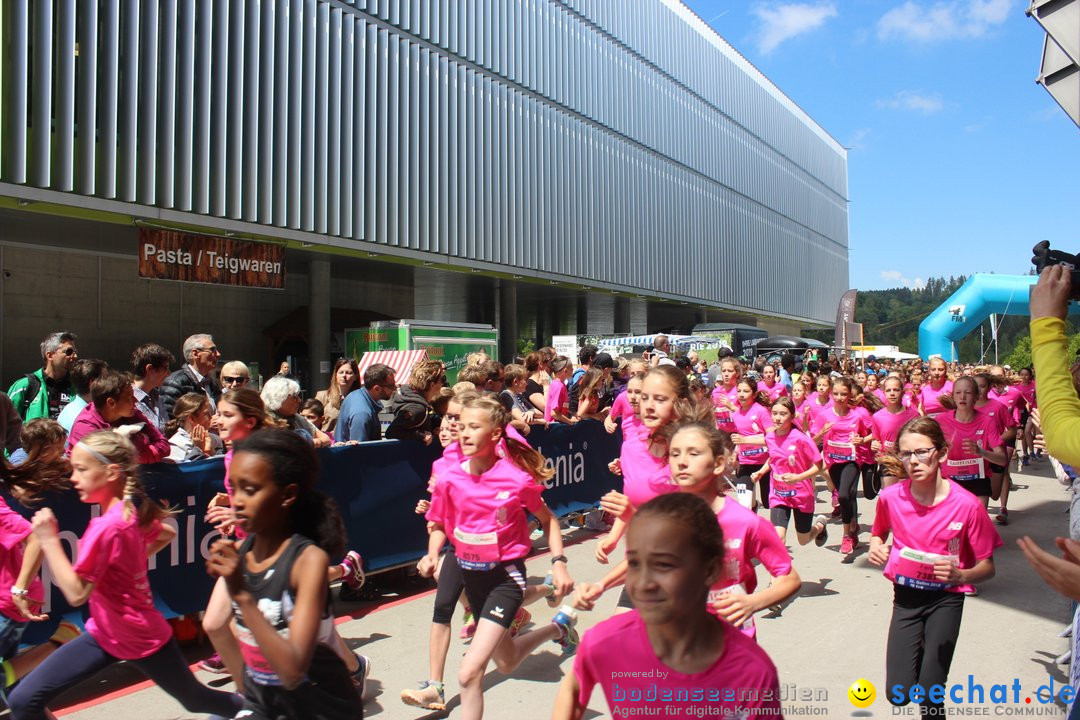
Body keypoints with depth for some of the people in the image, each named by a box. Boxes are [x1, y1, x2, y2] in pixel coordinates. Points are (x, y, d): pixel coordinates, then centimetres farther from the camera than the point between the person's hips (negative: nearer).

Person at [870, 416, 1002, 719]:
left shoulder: (966, 504, -17)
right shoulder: (891, 497, -10)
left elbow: (987, 567, -8)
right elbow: (878, 533, 12)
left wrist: (961, 575, -28)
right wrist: (875, 546, -10)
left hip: (946, 598, -2)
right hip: (906, 595, 2)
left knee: (930, 694, -9)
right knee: (899, 694, -4)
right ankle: (919, 652, 26)